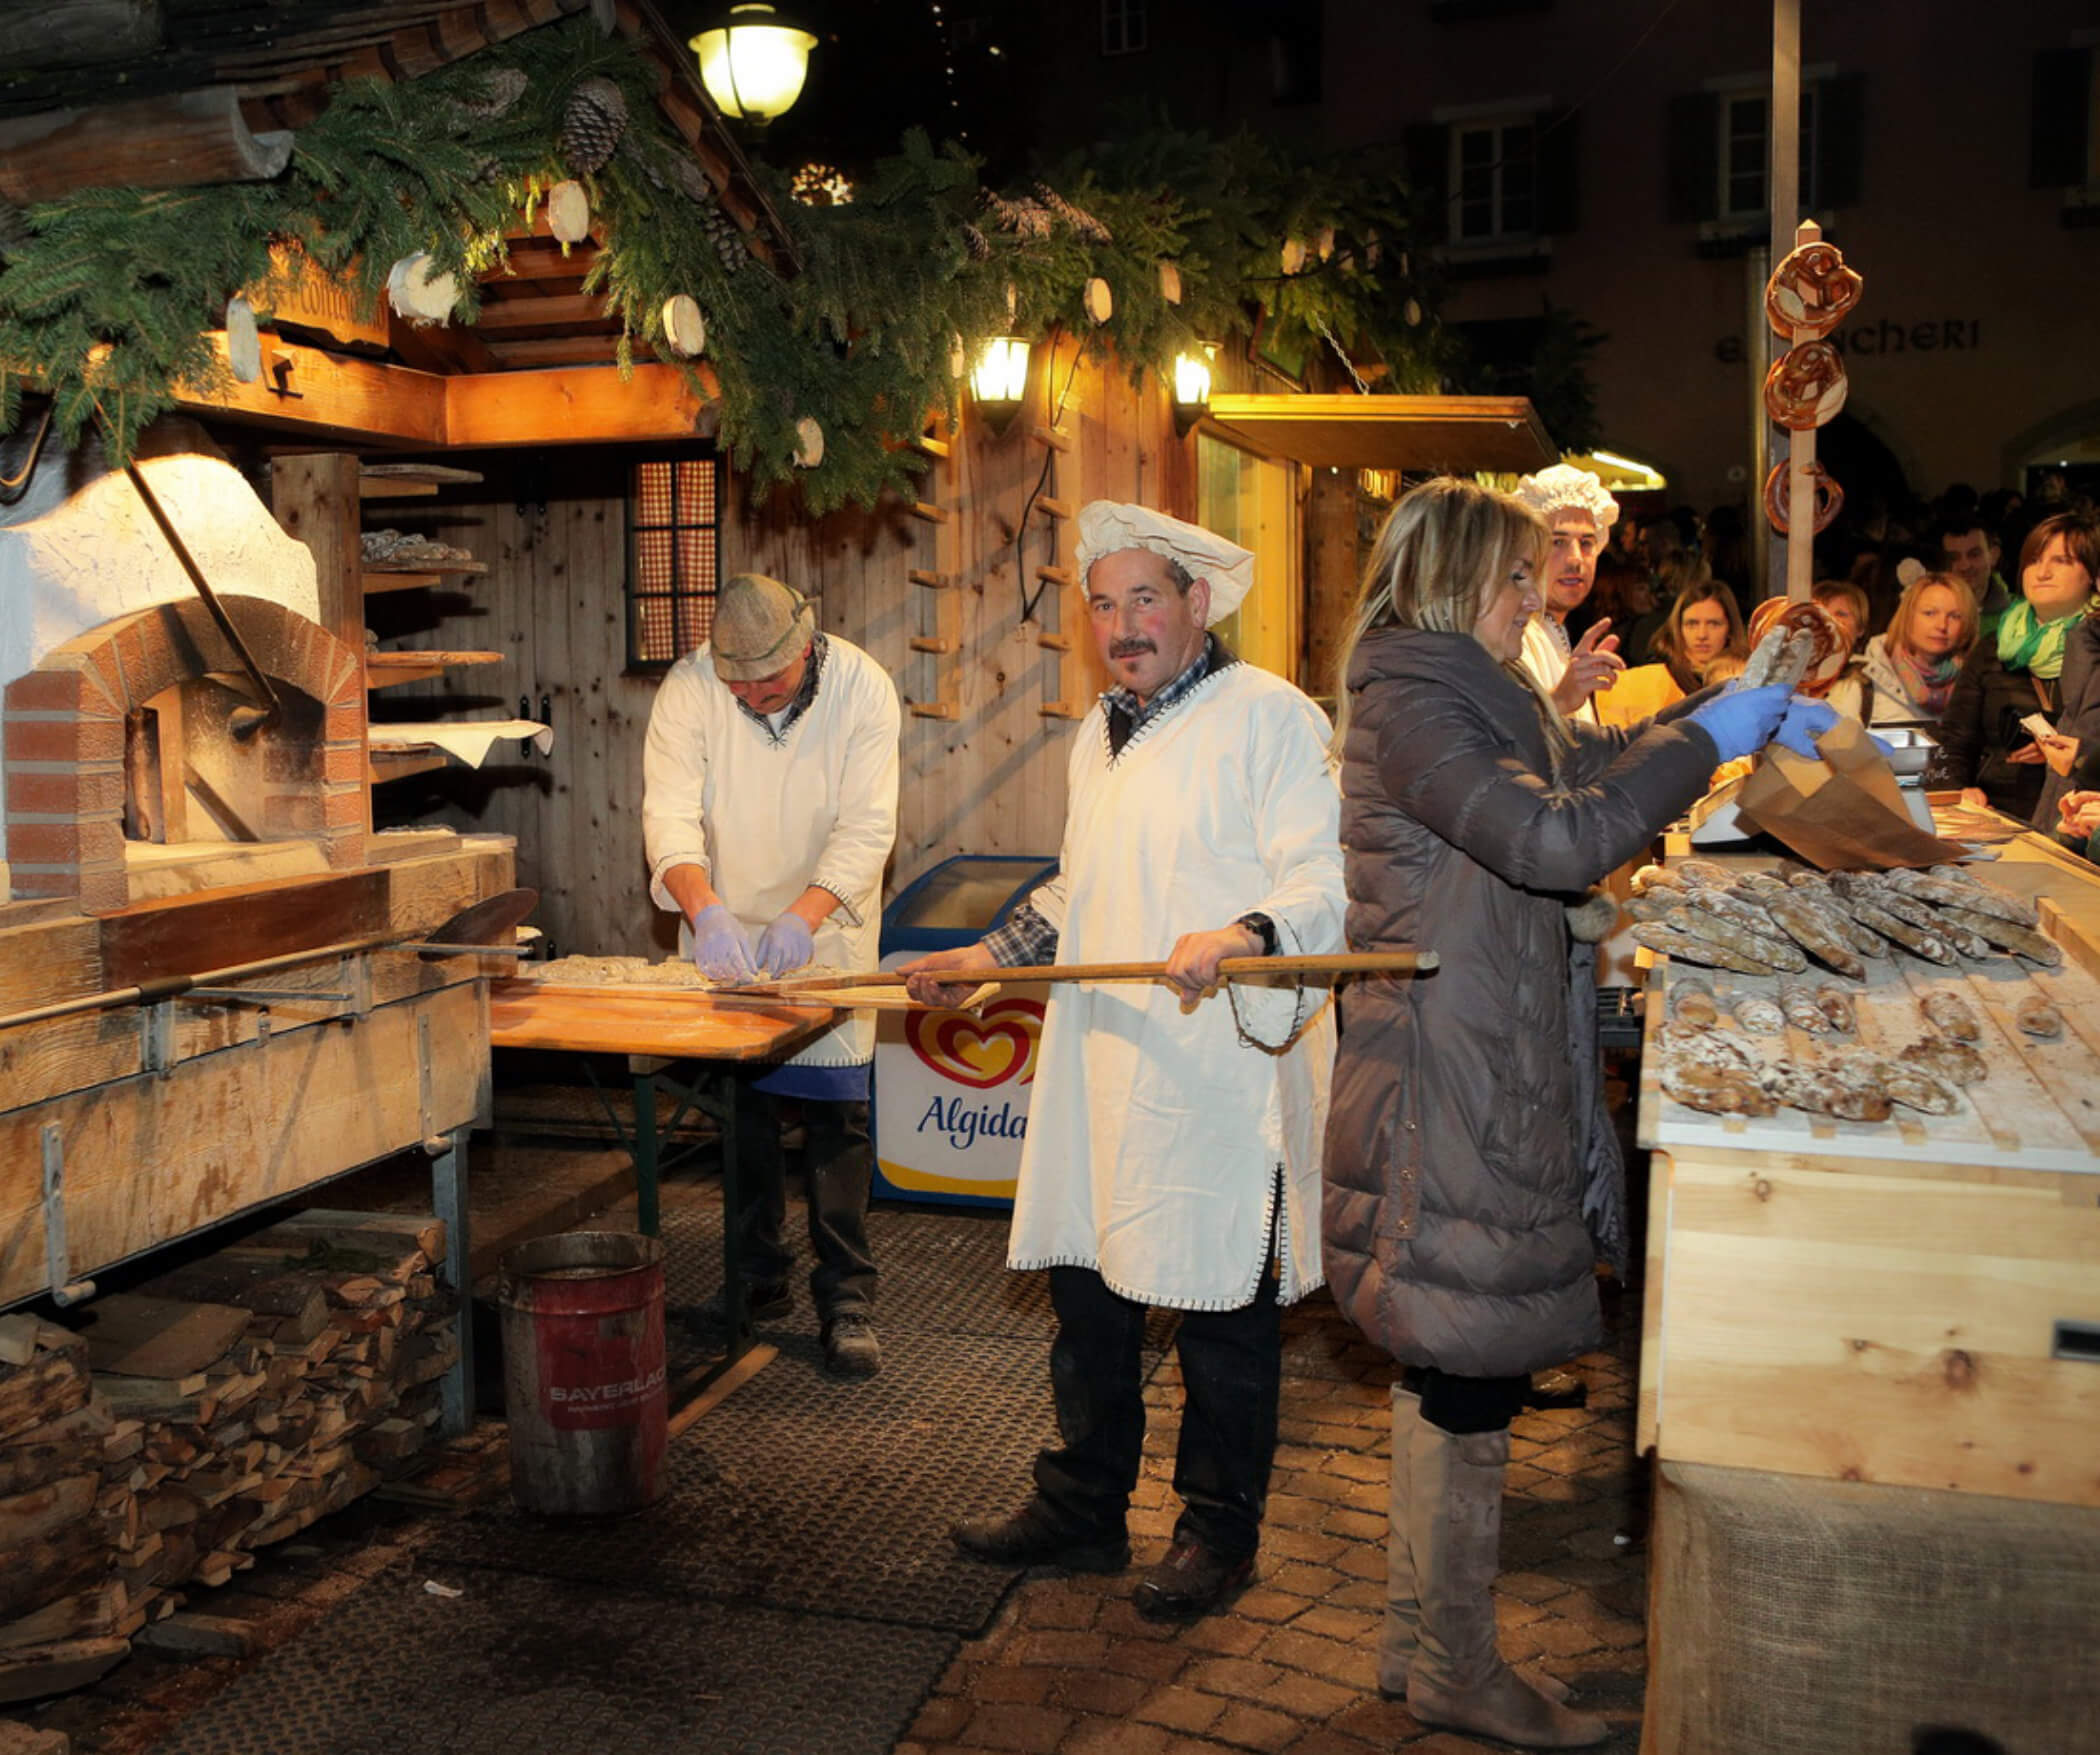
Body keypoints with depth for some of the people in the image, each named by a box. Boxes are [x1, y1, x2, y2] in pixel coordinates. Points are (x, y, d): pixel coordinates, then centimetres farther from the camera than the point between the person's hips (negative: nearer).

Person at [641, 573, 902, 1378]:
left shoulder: (862, 687, -16)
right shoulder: (688, 689, -14)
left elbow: (865, 826, -21)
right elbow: (669, 812, -22)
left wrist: (804, 917, -36)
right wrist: (706, 911, -40)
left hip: (827, 929, -2)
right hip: (725, 928, 2)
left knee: (837, 1113, -5)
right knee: (739, 1107, 10)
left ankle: (847, 1299, 5)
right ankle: (758, 1278, 27)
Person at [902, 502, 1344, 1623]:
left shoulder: (1270, 717, -7)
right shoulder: (1099, 736, 19)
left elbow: (1326, 882, -18)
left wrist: (1243, 934, -35)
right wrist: (983, 961, 24)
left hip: (1220, 1071, -7)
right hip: (1097, 1063, 8)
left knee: (1221, 1309, 4)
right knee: (1086, 1291, 15)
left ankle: (1219, 1532, 23)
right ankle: (1082, 1509, 31)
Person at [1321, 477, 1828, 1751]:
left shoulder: (1464, 690, 17)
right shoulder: (1408, 703, -15)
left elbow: (1590, 761, 26)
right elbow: (1557, 837, -25)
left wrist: (1740, 715, 14)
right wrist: (1703, 741, -15)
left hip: (1486, 1074, 11)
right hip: (1449, 1083, -11)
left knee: (1451, 1369, 17)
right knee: (1469, 1373, 0)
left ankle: (1421, 1640, 30)